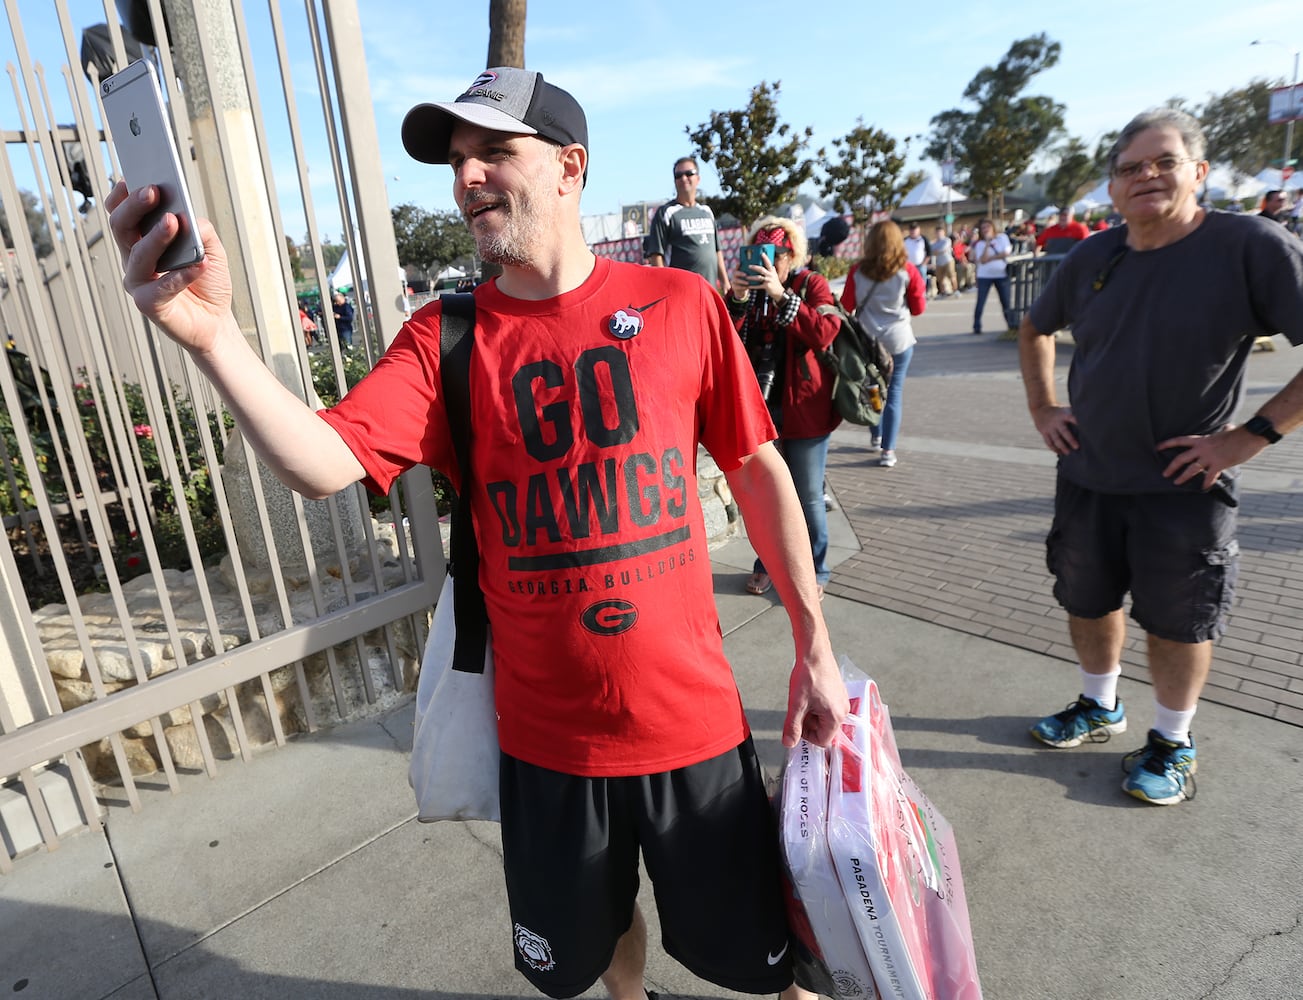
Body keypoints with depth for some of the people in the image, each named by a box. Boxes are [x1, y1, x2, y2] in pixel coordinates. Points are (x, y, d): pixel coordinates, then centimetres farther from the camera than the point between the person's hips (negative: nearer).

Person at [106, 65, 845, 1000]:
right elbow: (324, 461, -17)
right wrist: (212, 333, -34)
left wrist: (816, 646, 1)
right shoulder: (444, 340, -4)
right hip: (547, 737, 2)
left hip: (692, 718, -1)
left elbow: (758, 467, -1)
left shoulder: (681, 304, -6)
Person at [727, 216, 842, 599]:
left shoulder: (812, 285, -3)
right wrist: (737, 300, -18)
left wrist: (781, 295, -26)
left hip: (803, 410, -3)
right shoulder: (747, 287, 7)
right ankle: (767, 564, 31)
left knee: (807, 497, 6)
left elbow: (824, 334, -21)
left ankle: (813, 572, 23)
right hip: (757, 408, 4)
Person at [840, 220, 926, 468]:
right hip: (898, 339, -2)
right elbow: (918, 308, -1)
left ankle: (876, 437, 34)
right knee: (894, 392, 4)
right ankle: (888, 450, 3)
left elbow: (846, 306, 1)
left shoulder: (858, 271, -6)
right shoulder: (908, 271, -9)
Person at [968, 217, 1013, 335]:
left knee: (1006, 302, 0)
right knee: (980, 302, -5)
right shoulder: (980, 244, 2)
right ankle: (977, 327, 1)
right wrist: (987, 243, -16)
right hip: (984, 276, 0)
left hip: (1001, 275, 0)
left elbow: (1006, 253, -7)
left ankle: (1011, 324, 10)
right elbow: (983, 260, -13)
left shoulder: (1002, 237, 4)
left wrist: (990, 258, -15)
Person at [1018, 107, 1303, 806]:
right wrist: (1042, 409, 8)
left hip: (1184, 486, -4)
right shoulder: (1092, 258, 2)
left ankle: (1172, 743, 33)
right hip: (1087, 477, 5)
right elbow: (1034, 330, 19)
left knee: (1177, 621, 10)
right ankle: (1100, 709, 41)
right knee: (1088, 602, 17)